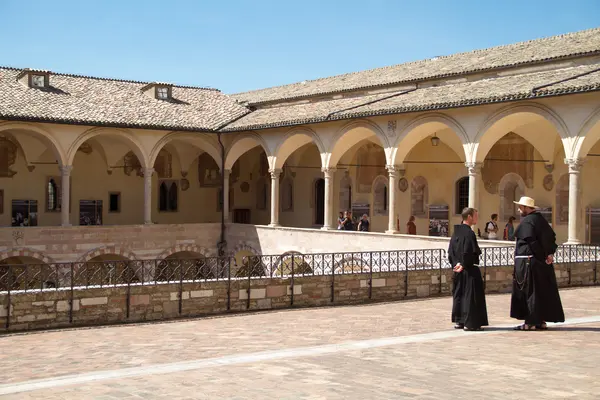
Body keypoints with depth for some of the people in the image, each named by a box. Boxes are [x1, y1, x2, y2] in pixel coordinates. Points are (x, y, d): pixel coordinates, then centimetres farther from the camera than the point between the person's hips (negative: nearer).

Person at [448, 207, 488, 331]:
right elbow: (468, 253, -24)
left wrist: (456, 264, 5)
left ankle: (458, 321, 19)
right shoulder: (469, 233, -17)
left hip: (458, 269, 8)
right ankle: (470, 323, 0)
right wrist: (464, 265, -13)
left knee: (459, 295, 14)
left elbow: (450, 251, 10)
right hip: (469, 270, -8)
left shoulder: (456, 232, 9)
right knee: (470, 295, -2)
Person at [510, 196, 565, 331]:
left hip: (527, 261, -9)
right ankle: (541, 321, 17)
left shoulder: (527, 221, -13)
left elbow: (531, 241, -20)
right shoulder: (541, 219, 13)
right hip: (542, 263, 9)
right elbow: (552, 237, 9)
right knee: (543, 291, 11)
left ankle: (530, 322, -2)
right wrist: (550, 253, 0)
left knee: (529, 291, -4)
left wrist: (544, 256, -12)